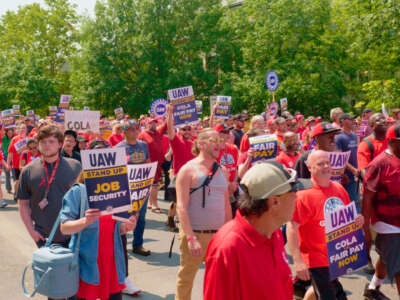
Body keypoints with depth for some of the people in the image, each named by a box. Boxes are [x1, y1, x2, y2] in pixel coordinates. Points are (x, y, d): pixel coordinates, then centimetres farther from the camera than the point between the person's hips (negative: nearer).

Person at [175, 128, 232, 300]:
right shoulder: (188, 169, -7)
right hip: (195, 234, -5)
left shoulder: (221, 170, 11)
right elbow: (181, 206, -13)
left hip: (219, 235, 5)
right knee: (186, 277, 8)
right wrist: (191, 238, -20)